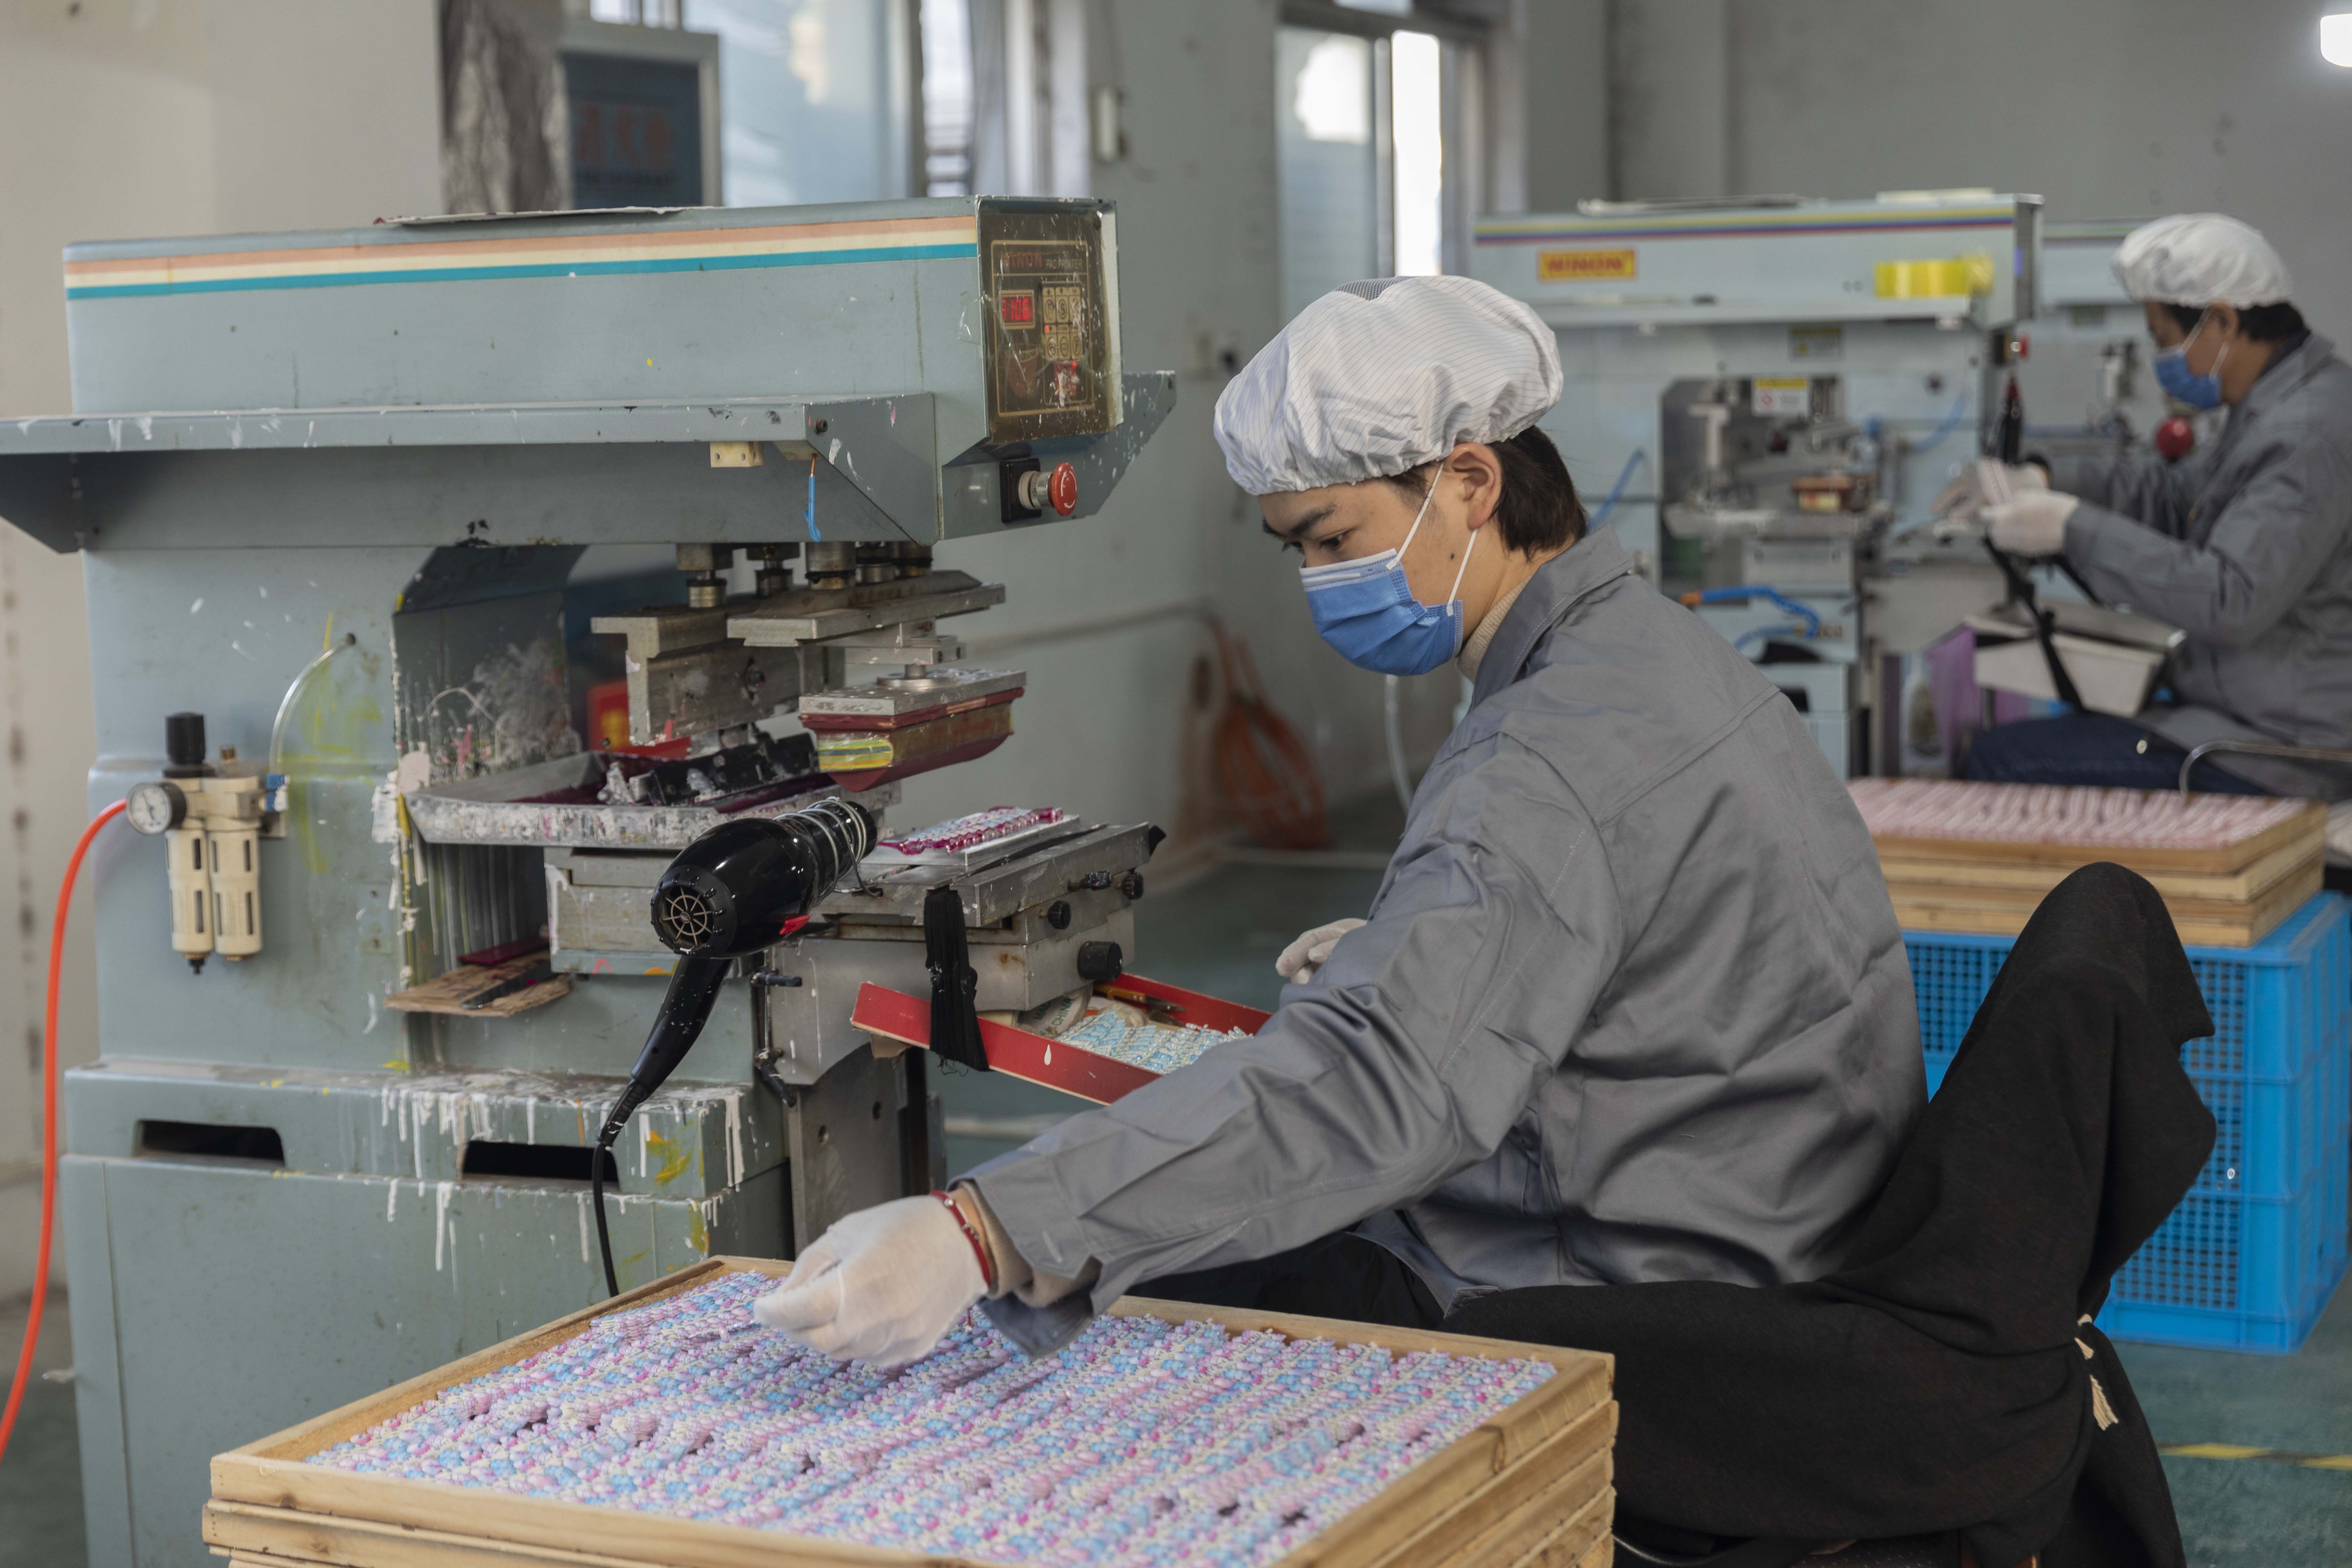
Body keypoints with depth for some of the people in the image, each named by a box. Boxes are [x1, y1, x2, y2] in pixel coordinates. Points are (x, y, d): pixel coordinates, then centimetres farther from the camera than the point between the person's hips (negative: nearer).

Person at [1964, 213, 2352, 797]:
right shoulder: (2282, 406, 11)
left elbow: (2232, 602, -29)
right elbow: (2180, 492, 22)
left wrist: (2076, 529, -23)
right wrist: (2047, 481, 8)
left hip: (2278, 751, -11)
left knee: (2002, 760, -13)